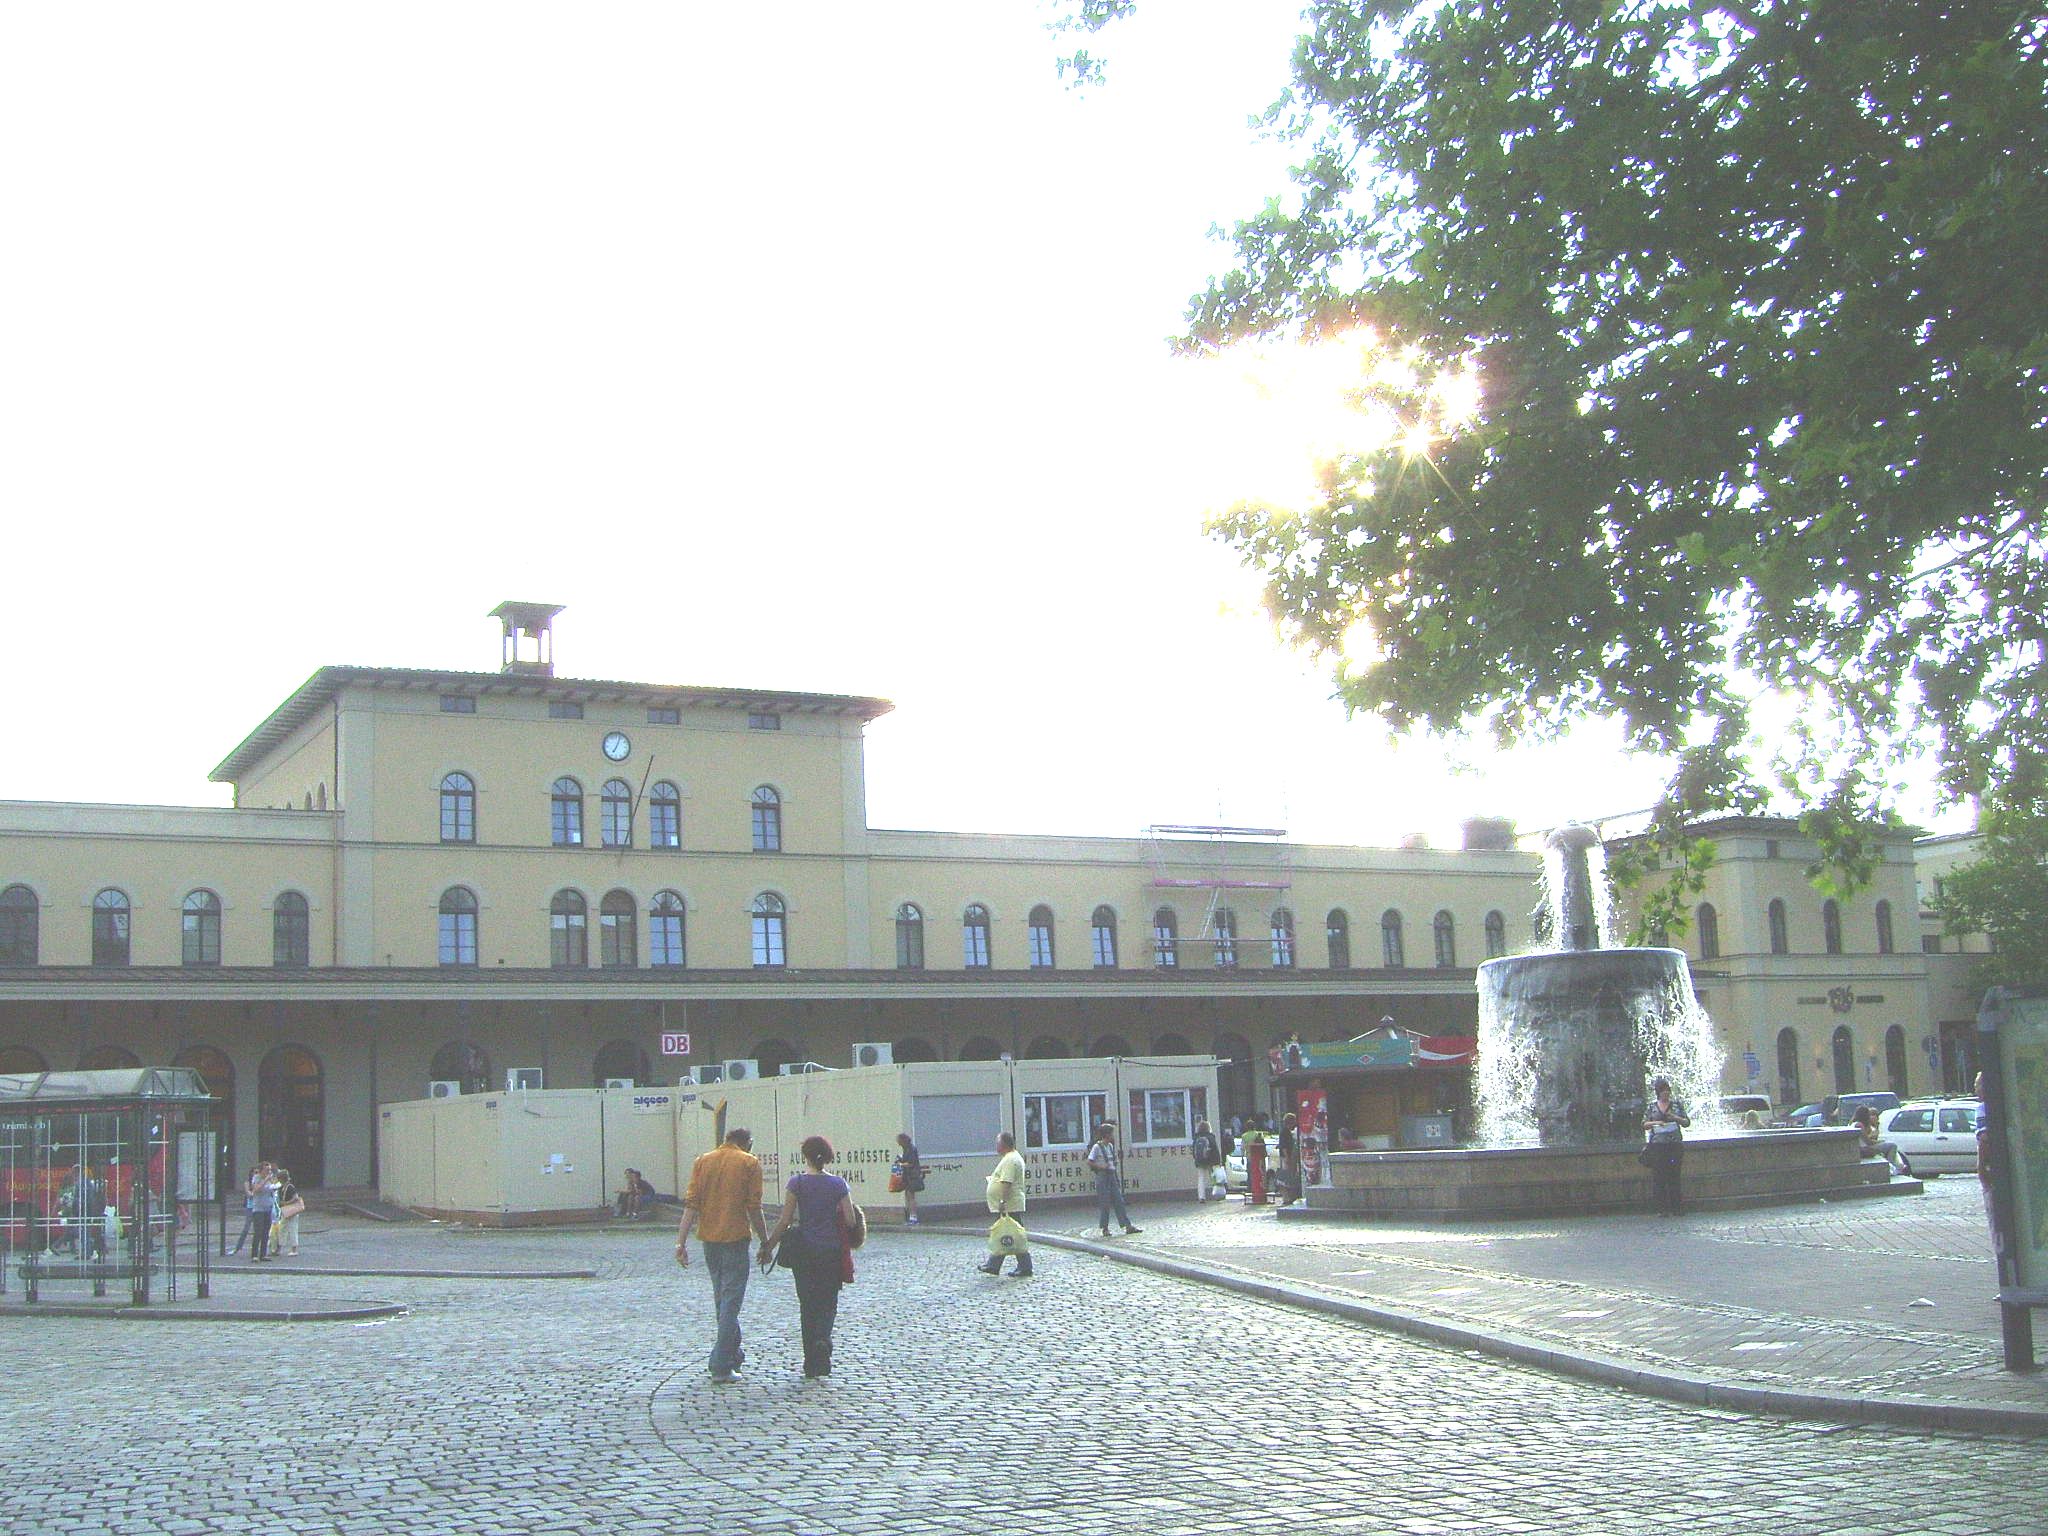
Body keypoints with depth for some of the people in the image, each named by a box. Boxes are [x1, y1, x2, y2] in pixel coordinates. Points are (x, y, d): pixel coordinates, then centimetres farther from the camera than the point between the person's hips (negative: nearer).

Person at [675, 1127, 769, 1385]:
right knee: (731, 1300, -2)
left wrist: (681, 1242, -2)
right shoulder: (749, 1163, -2)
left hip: (709, 1238, 5)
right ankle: (721, 1366, -6)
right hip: (735, 1238, -5)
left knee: (720, 1298, 19)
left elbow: (691, 1204, 1)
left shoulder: (702, 1161, 8)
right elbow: (754, 1208, -7)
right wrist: (765, 1242, 1)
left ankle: (733, 1353, 32)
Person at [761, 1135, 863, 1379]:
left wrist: (769, 1246, 5)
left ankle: (811, 1365, 11)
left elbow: (785, 1221, -6)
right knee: (828, 1302, 12)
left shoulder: (797, 1182, -6)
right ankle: (823, 1339, -18)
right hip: (832, 1251, 0)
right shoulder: (838, 1184, -2)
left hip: (804, 1251, 0)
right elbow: (851, 1221, -3)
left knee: (807, 1304, 10)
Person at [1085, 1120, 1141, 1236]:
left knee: (1119, 1201, 4)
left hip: (1112, 1175, 7)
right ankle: (1105, 1229, 6)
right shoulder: (1097, 1147, -10)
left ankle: (1128, 1226, 3)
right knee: (1104, 1203, -2)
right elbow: (1089, 1162, -13)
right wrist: (1101, 1167, -20)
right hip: (1102, 1176, -7)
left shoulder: (1110, 1146, 13)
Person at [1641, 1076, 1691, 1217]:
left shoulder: (1677, 1106, 11)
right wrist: (1655, 1123, -11)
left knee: (1674, 1176, -3)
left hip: (1675, 1144, 0)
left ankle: (1674, 1208, 1)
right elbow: (1644, 1125, 8)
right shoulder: (1651, 1108, 11)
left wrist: (1676, 1118, -8)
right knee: (1658, 1176, -5)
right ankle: (1661, 1208, -2)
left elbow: (1687, 1122, 10)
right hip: (1657, 1146, 0)